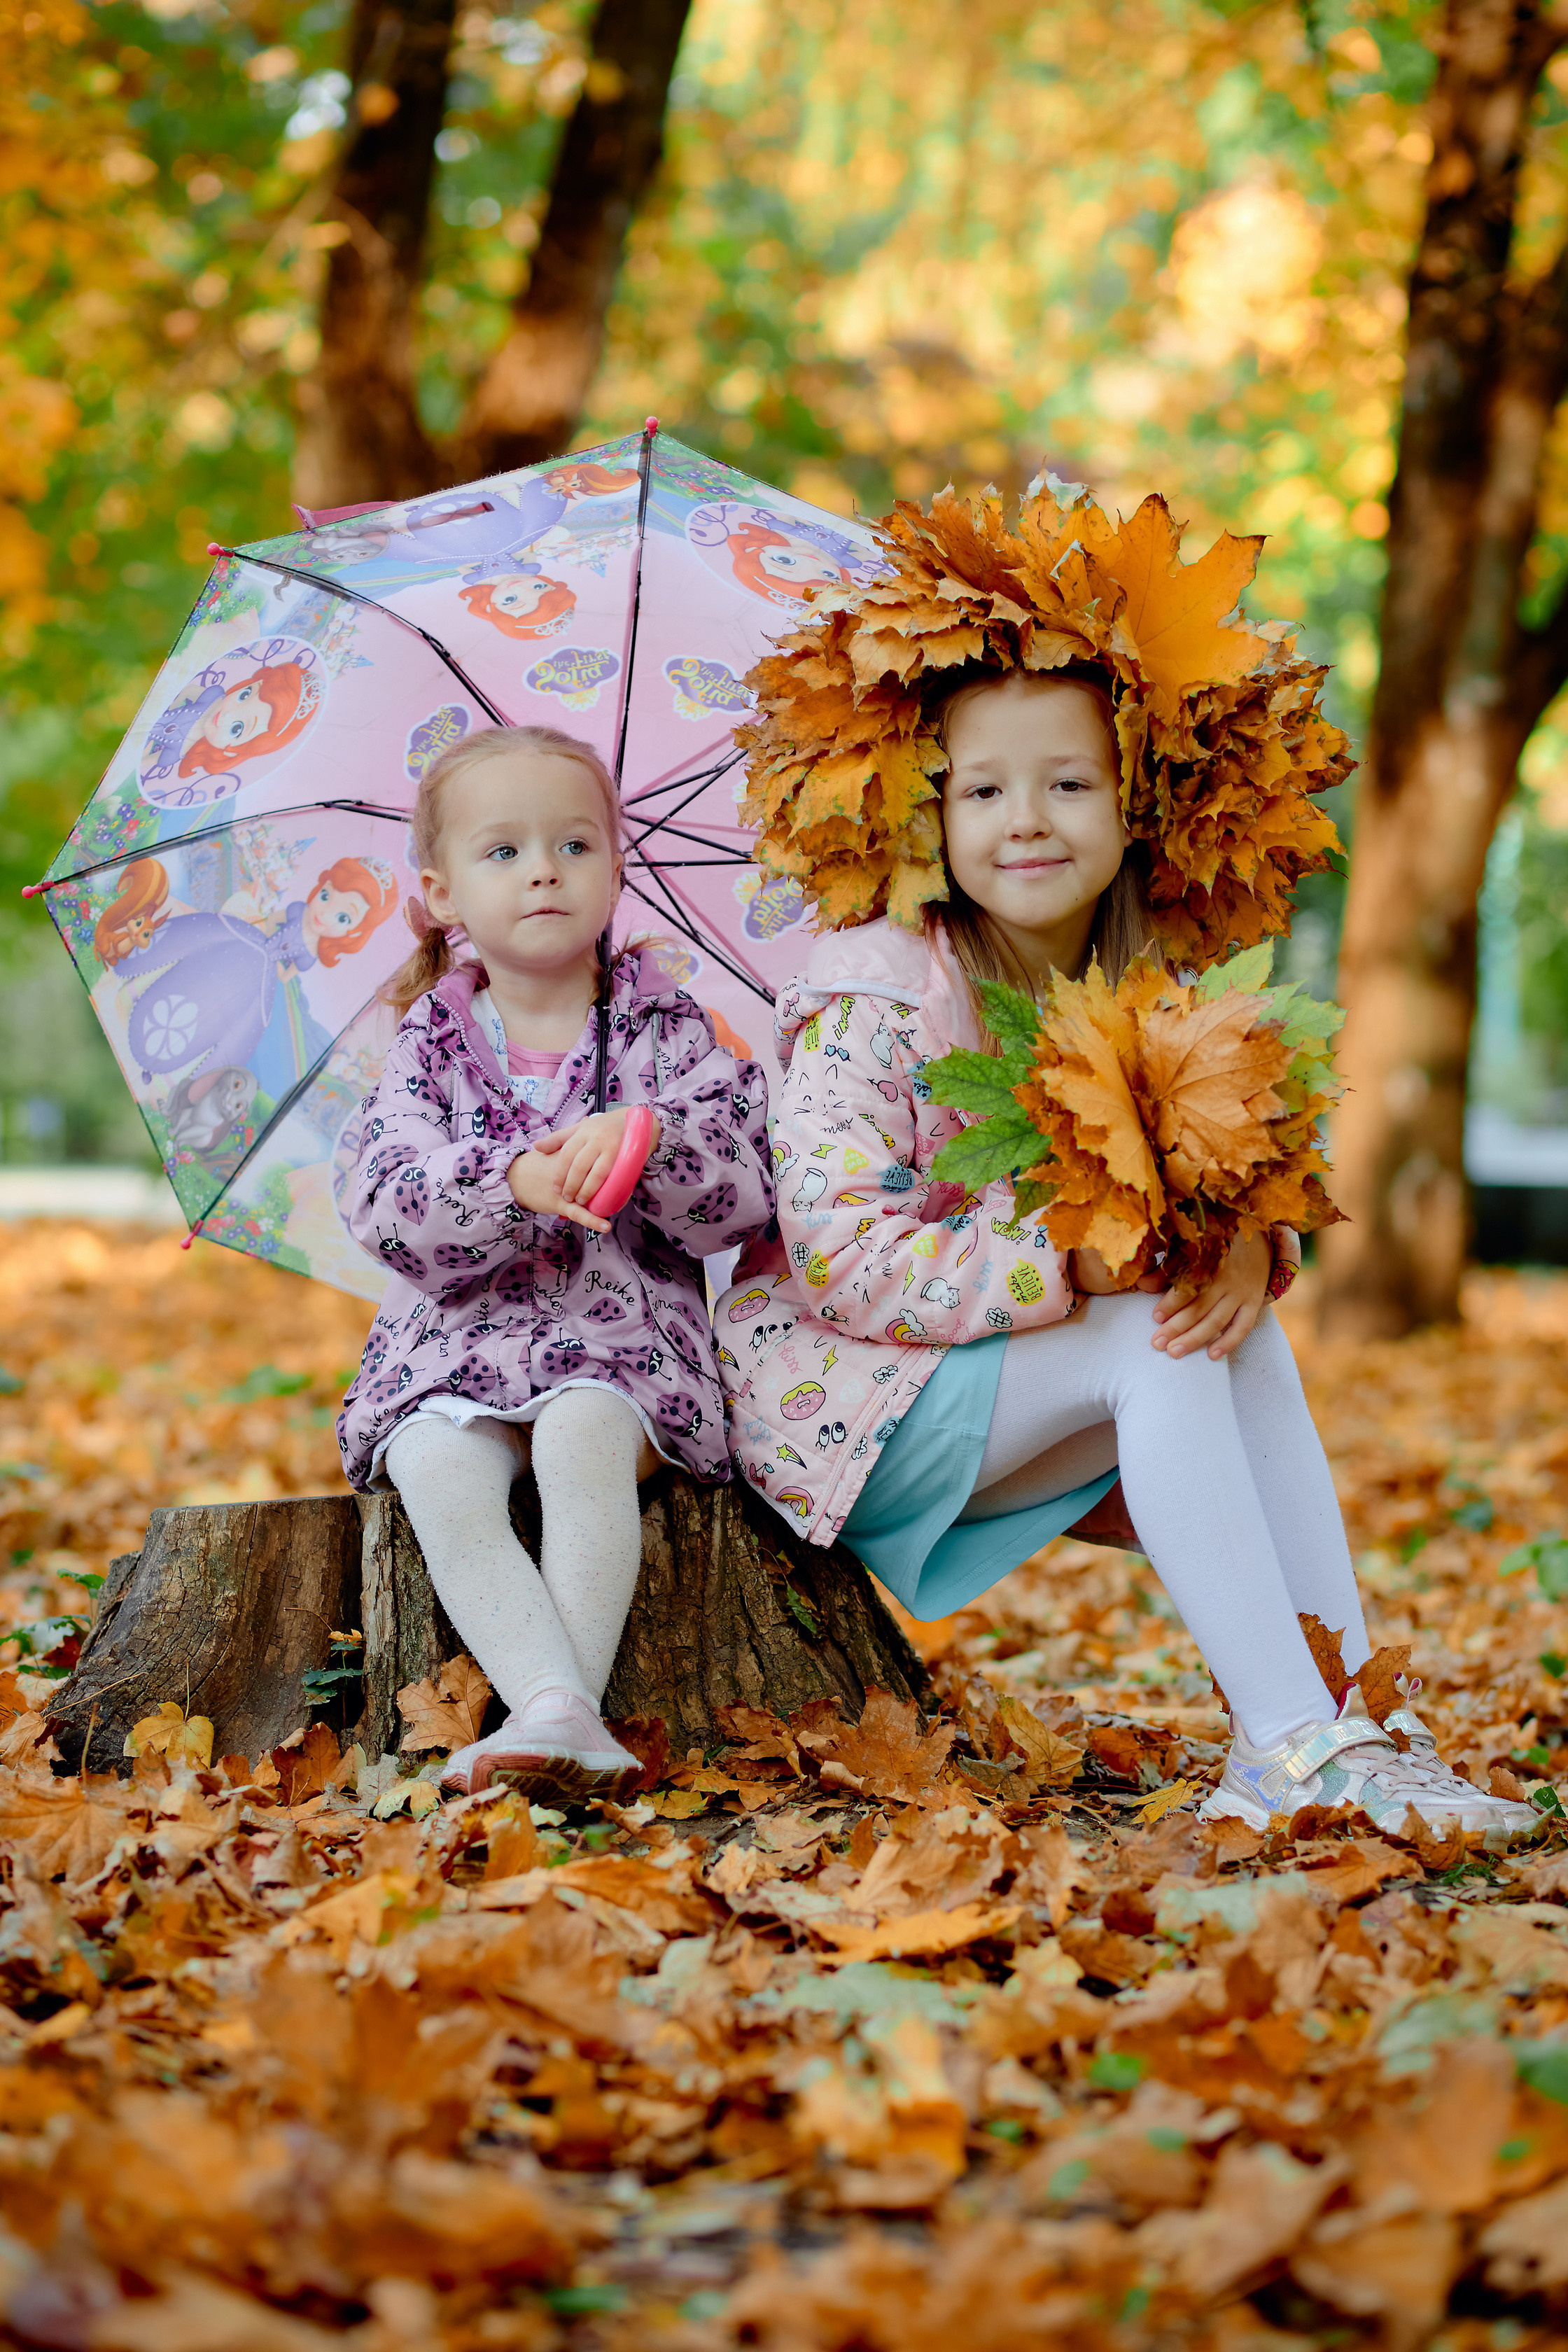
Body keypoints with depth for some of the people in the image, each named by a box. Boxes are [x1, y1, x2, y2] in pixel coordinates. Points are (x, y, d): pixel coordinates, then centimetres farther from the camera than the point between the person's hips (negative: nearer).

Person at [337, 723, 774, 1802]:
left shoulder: (667, 1029, 6)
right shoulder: (431, 1045, 8)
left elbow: (744, 1206, -3)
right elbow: (386, 1216, -7)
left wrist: (652, 1144, -23)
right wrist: (515, 1183, -25)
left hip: (625, 1331, -1)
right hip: (456, 1338, 2)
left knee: (583, 1439, -34)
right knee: (439, 1474, -29)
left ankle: (560, 1706, -36)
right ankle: (558, 1705, -40)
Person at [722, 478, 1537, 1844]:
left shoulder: (1144, 999, 3)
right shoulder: (870, 997, -18)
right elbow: (843, 1258, -26)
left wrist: (1249, 1244, -25)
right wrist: (1072, 1262, -34)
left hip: (997, 1384, 7)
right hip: (831, 1395, -7)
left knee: (1243, 1337, -16)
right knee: (1157, 1349, -27)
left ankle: (1353, 1717, -20)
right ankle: (1290, 1748, -31)